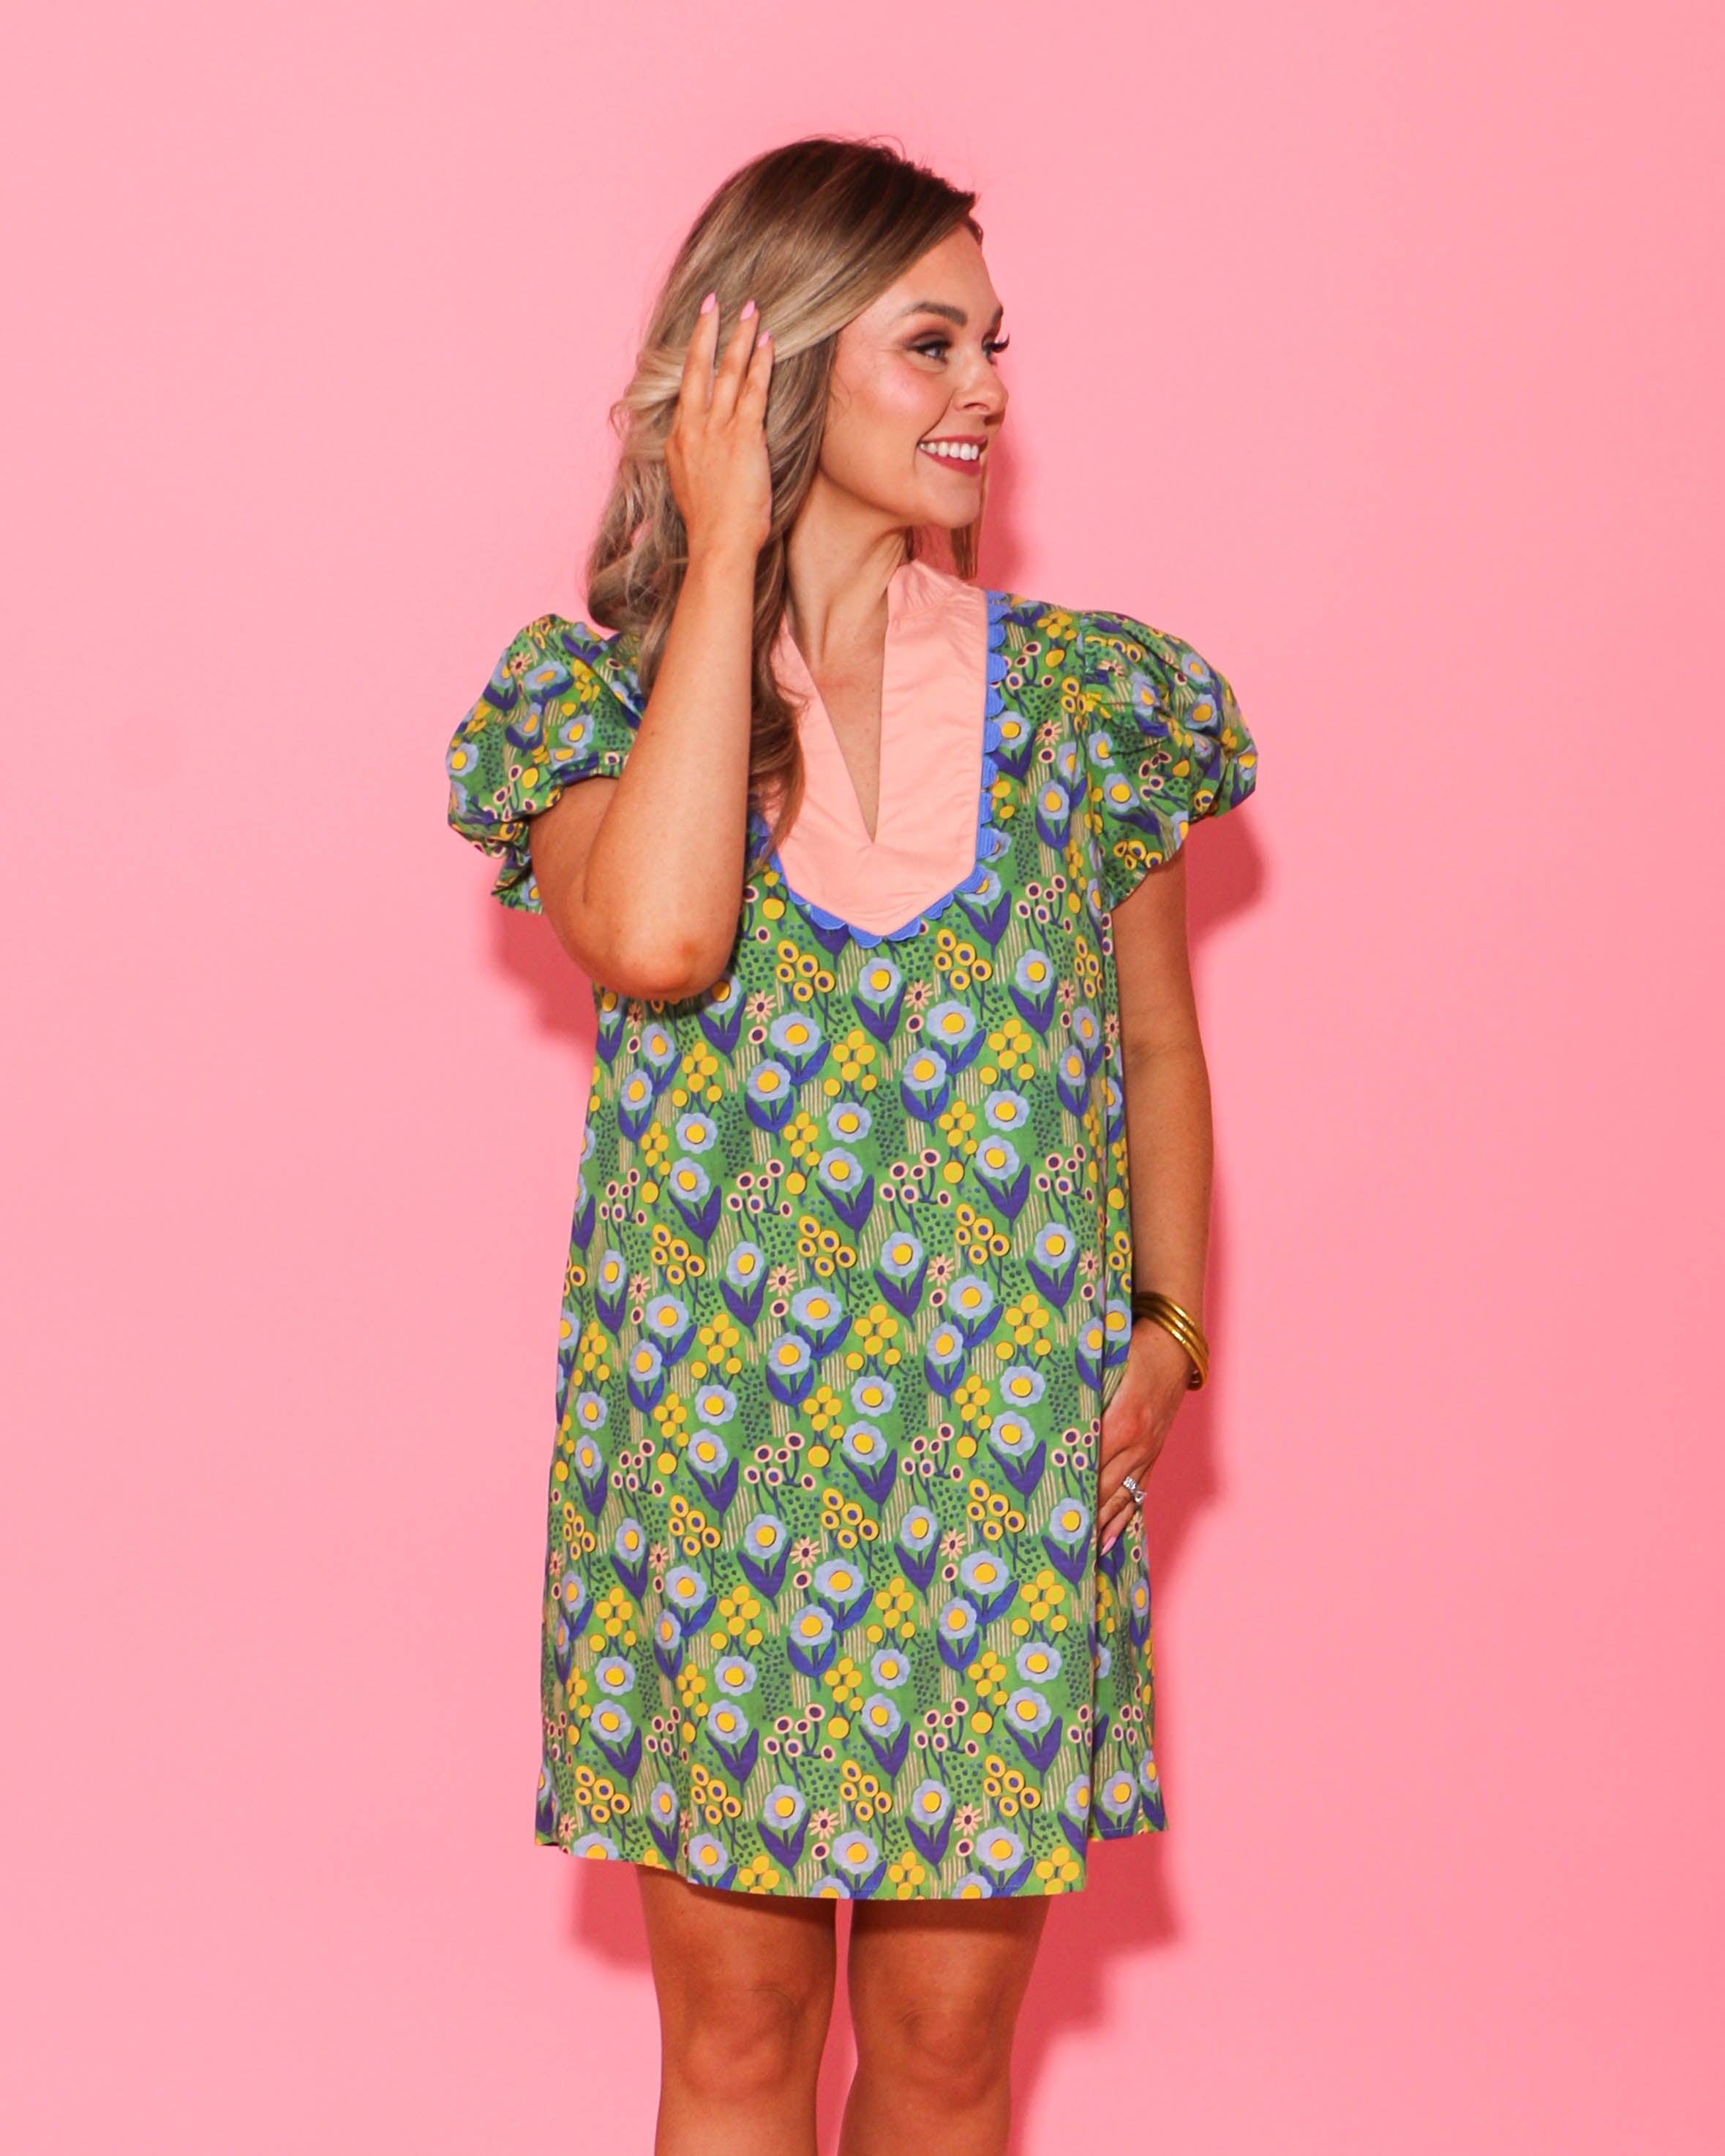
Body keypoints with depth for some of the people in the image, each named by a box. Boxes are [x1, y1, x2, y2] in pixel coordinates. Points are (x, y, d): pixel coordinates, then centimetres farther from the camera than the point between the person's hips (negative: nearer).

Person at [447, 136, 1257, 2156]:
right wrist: (727, 560, -14)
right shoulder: (604, 687, -2)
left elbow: (1158, 1043, 13)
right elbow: (654, 939, -23)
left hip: (1011, 1459, 2)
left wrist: (1170, 1329, -1)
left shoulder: (1083, 694, 4)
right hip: (709, 1449, -1)